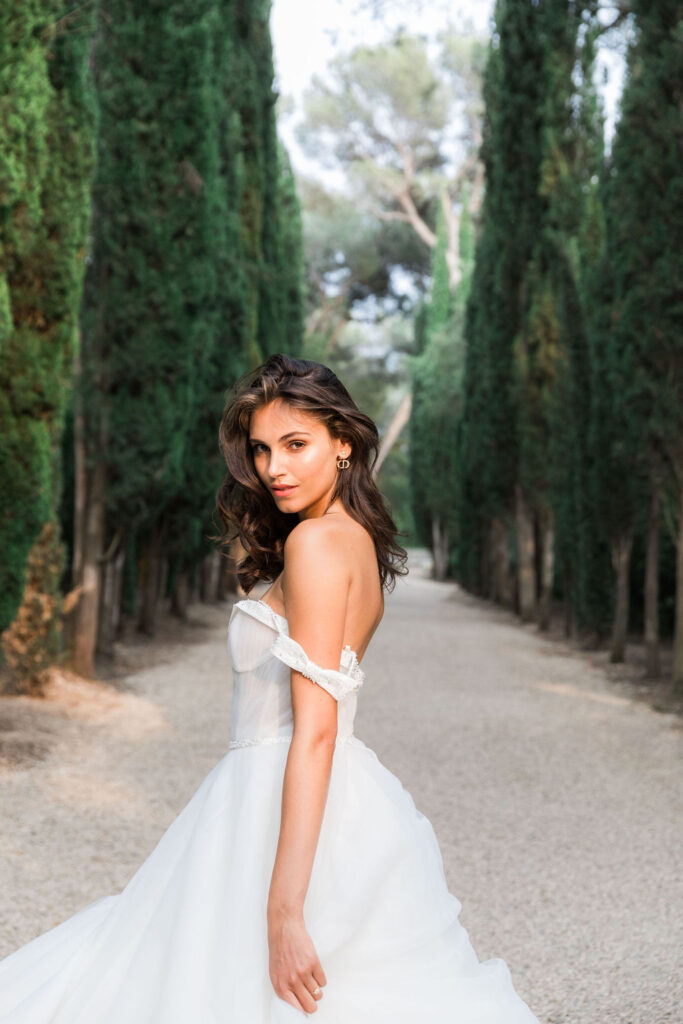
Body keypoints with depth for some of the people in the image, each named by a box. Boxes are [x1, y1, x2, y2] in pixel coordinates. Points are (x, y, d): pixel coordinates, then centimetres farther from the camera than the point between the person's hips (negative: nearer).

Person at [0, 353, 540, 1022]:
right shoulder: (362, 540, 13)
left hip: (287, 817, -9)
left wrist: (284, 910, -24)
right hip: (350, 811, 9)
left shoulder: (316, 541, -14)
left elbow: (315, 729, -21)